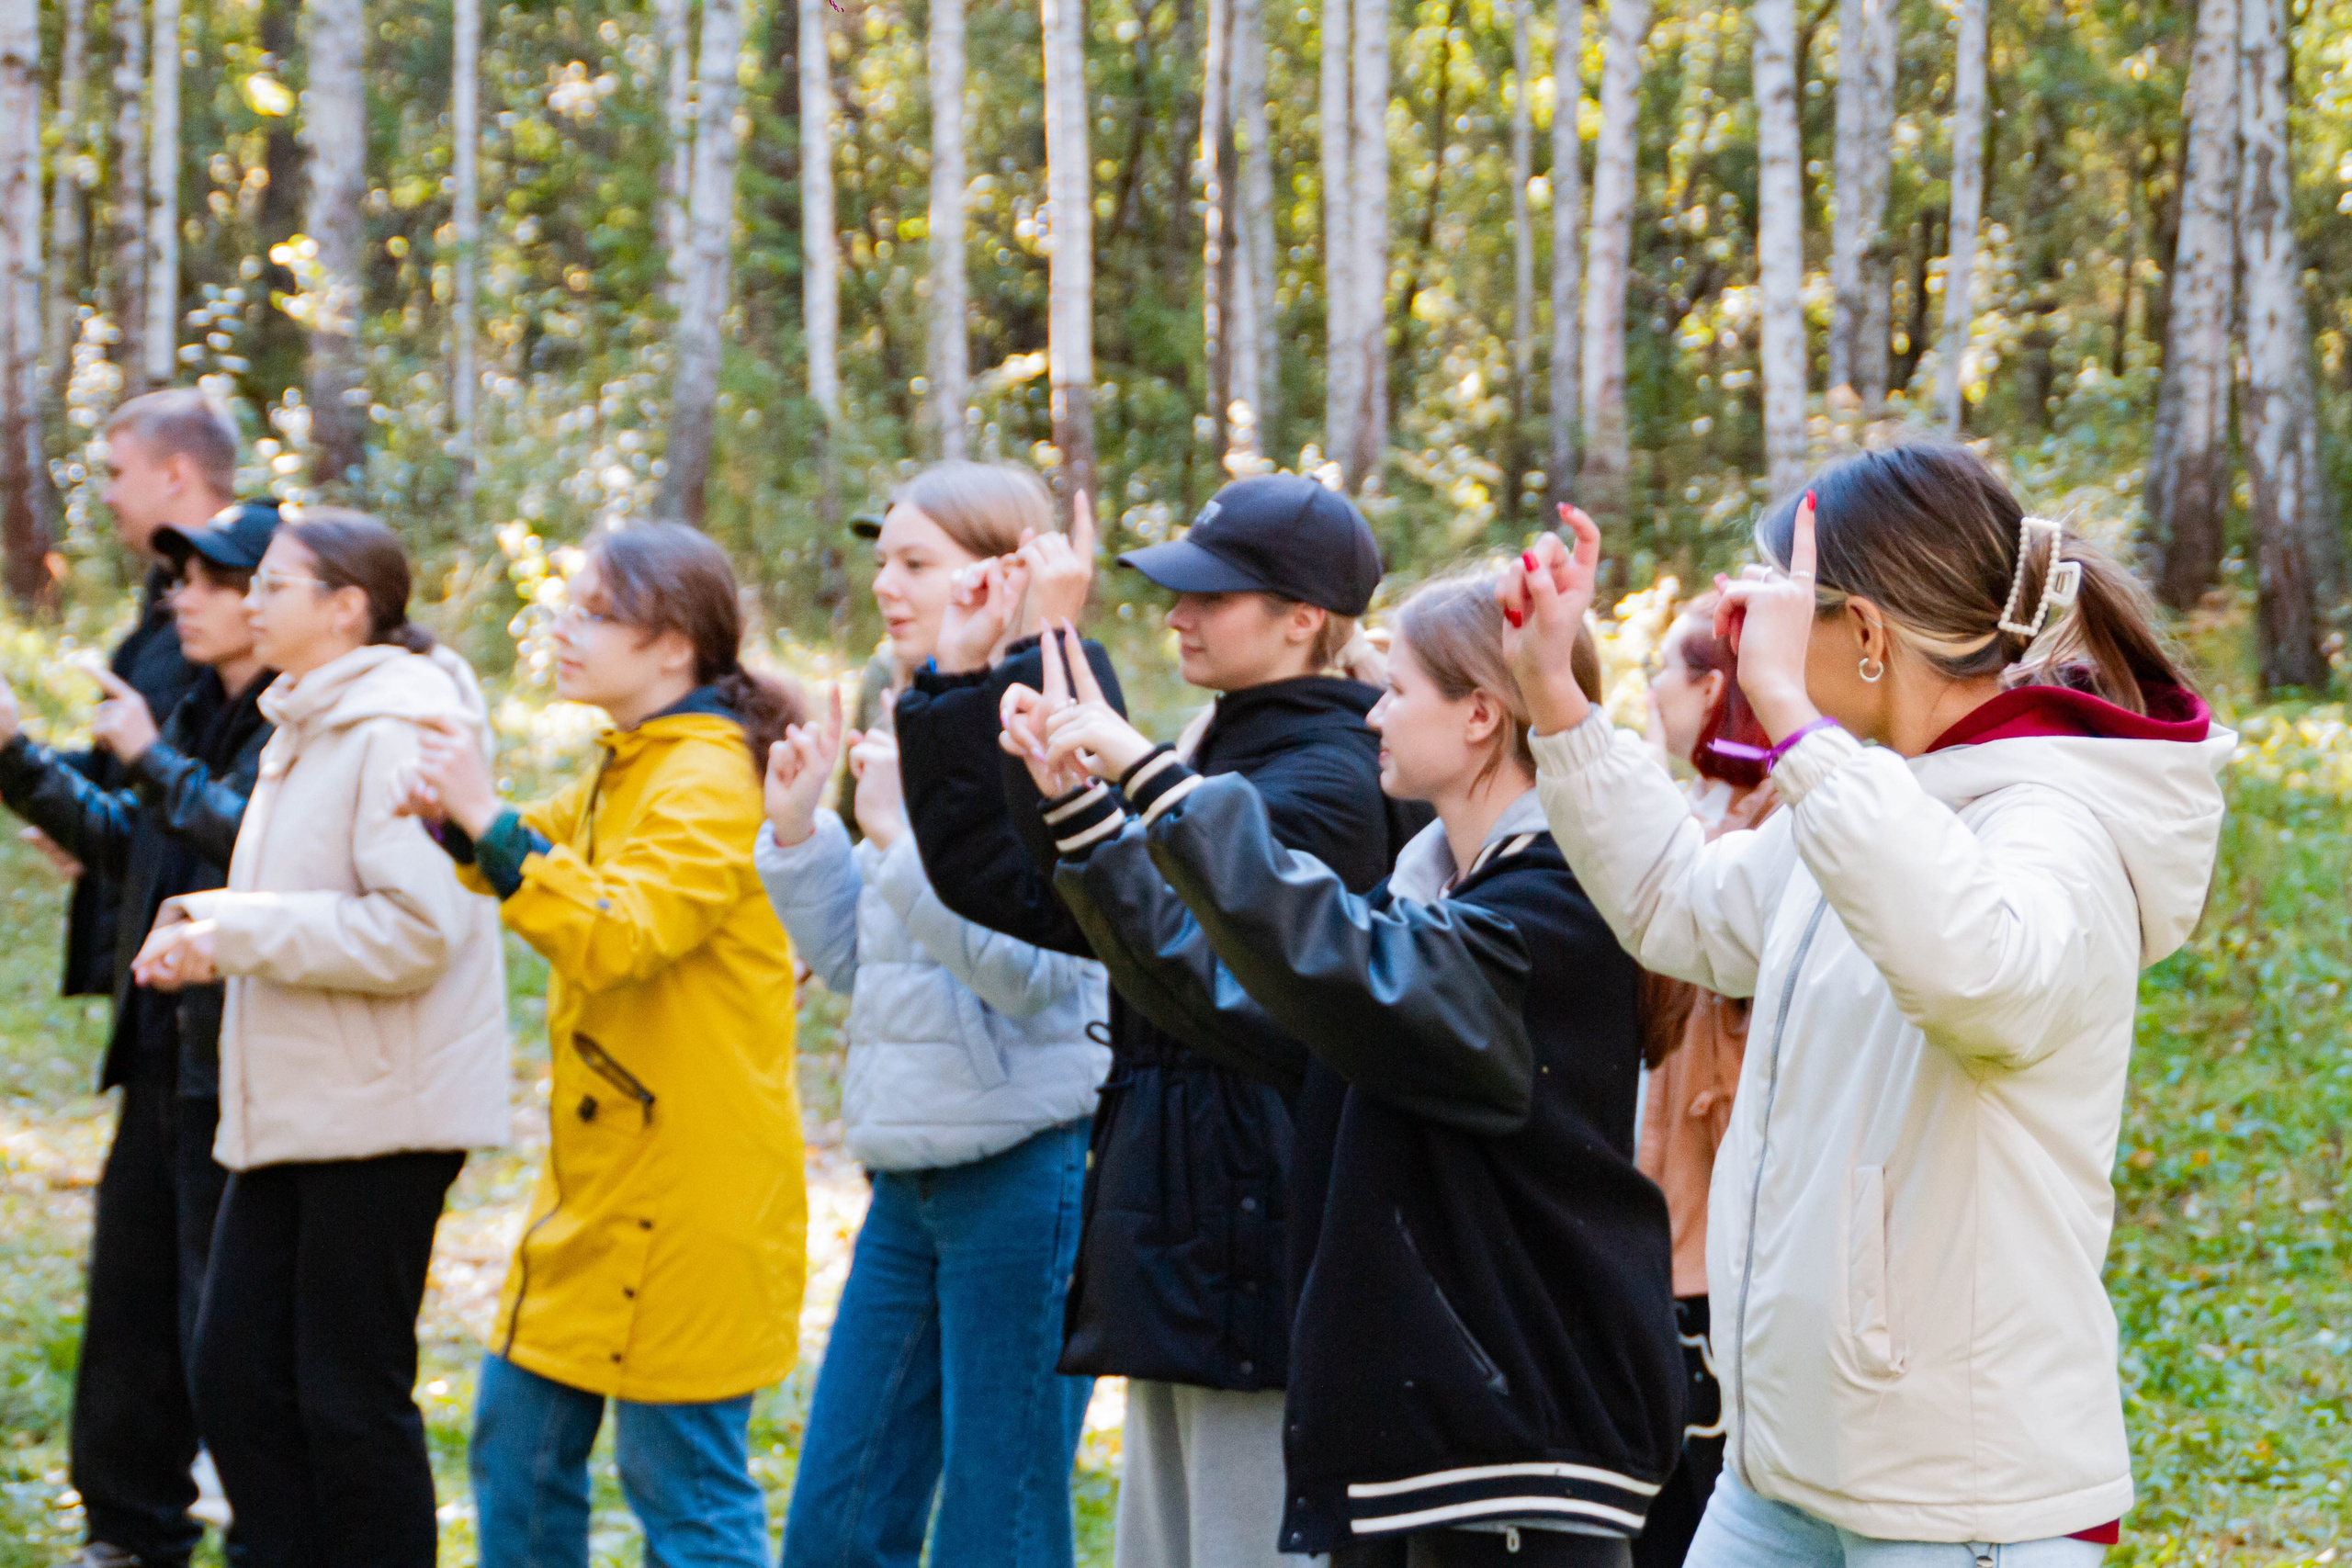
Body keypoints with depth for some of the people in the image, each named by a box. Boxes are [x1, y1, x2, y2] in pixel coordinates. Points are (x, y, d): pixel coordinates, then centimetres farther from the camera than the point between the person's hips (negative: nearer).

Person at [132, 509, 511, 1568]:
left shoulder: (402, 734, -15)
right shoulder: (307, 729, 16)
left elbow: (417, 929, -22)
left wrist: (239, 934, -17)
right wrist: (211, 925, 6)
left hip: (378, 1115, -9)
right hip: (290, 1109, 9)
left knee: (350, 1395, -1)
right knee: (234, 1373, 8)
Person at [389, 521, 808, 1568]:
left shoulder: (710, 783, -17)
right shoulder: (624, 773, 13)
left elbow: (617, 934, -29)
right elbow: (543, 858, 25)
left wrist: (488, 821, -29)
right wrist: (455, 817, 3)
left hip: (685, 1197, -10)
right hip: (599, 1180, 10)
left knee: (684, 1484, -3)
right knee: (518, 1442, 17)